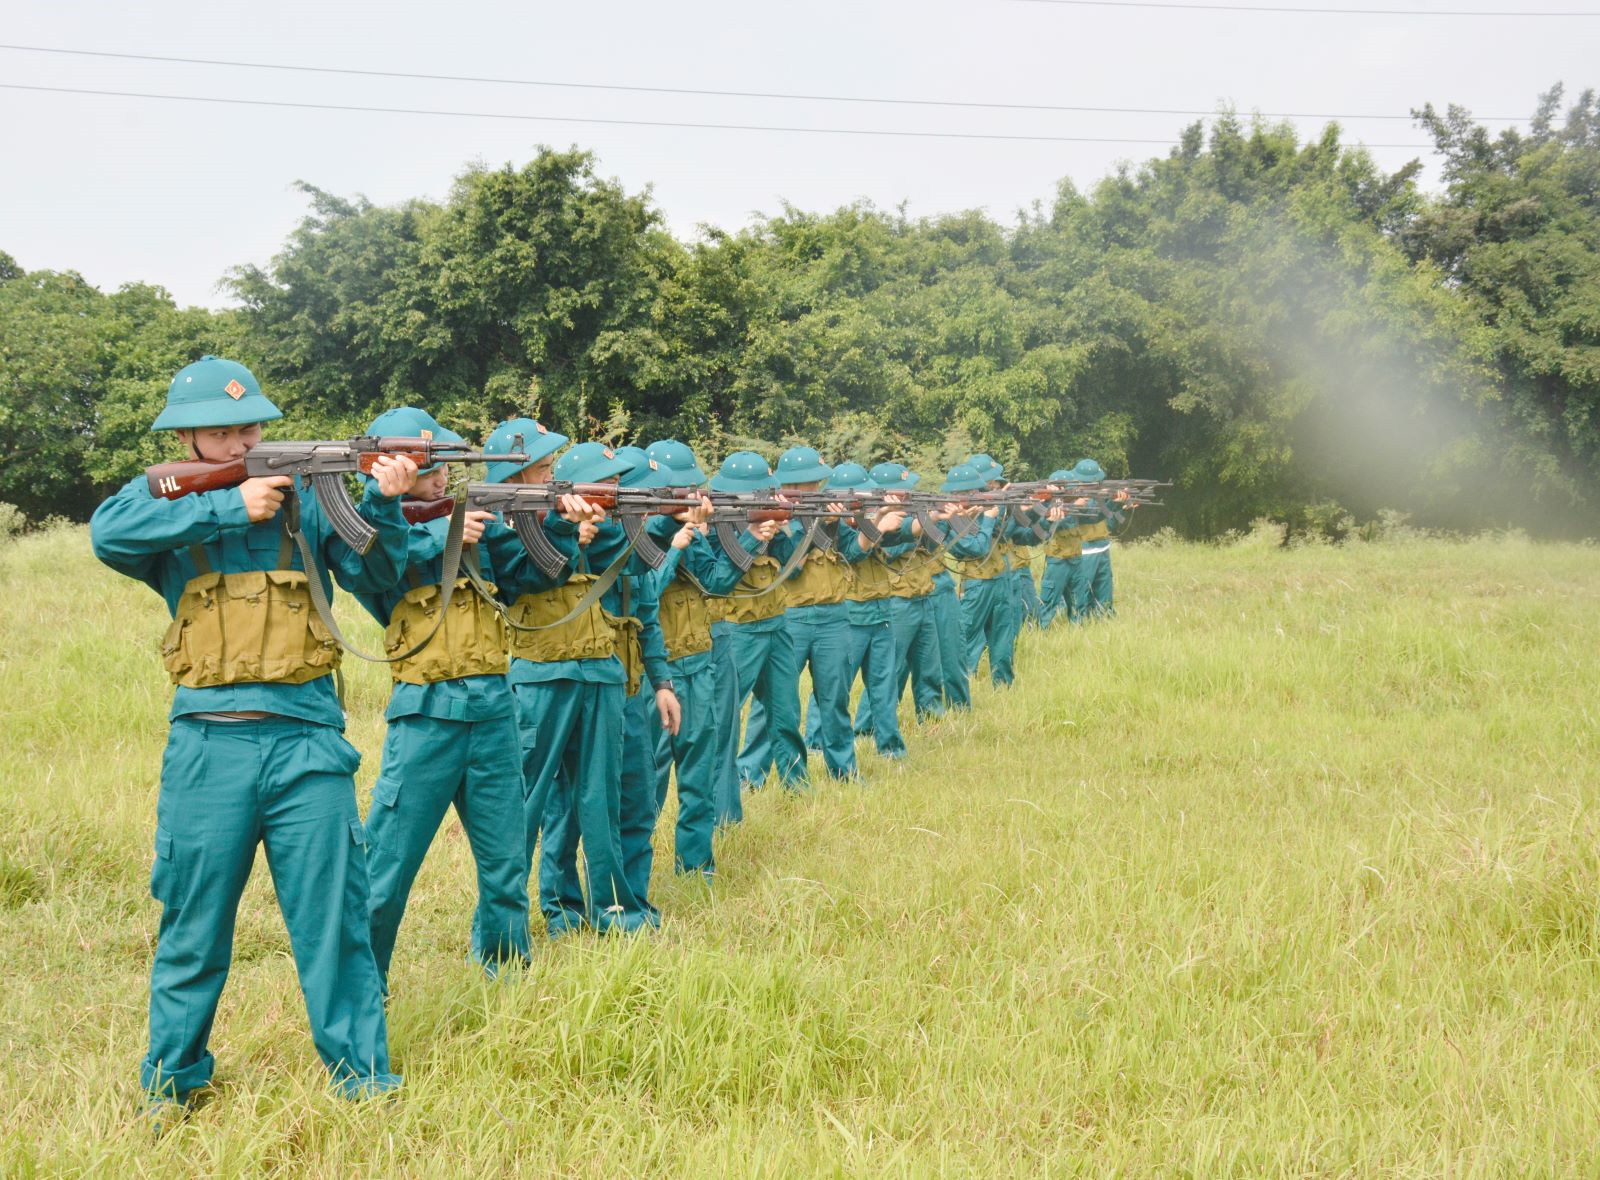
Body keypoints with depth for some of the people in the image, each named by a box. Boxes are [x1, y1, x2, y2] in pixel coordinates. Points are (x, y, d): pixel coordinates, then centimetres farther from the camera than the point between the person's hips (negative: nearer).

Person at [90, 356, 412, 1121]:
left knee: (334, 912, 4)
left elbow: (371, 575, 6)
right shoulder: (162, 499, 6)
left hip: (306, 737, 1)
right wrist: (230, 507, -17)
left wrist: (384, 504, -13)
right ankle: (171, 1081, 24)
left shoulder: (304, 494, 9)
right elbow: (108, 534, -15)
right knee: (193, 922, 9)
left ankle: (361, 1076, 14)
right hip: (208, 740, 0)